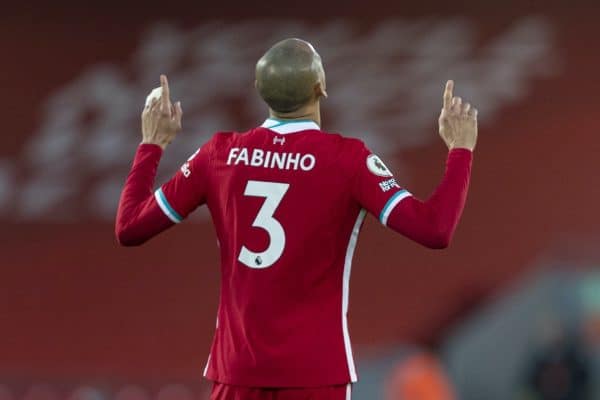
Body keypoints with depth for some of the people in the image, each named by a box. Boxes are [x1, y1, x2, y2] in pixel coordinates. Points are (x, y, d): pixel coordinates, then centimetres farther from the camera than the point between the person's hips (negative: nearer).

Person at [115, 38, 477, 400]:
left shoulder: (220, 154, 0)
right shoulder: (346, 157, -10)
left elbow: (130, 228, 7)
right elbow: (434, 231, -16)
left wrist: (152, 145, 20)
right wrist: (461, 149, -3)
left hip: (237, 369, 3)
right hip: (314, 369, -3)